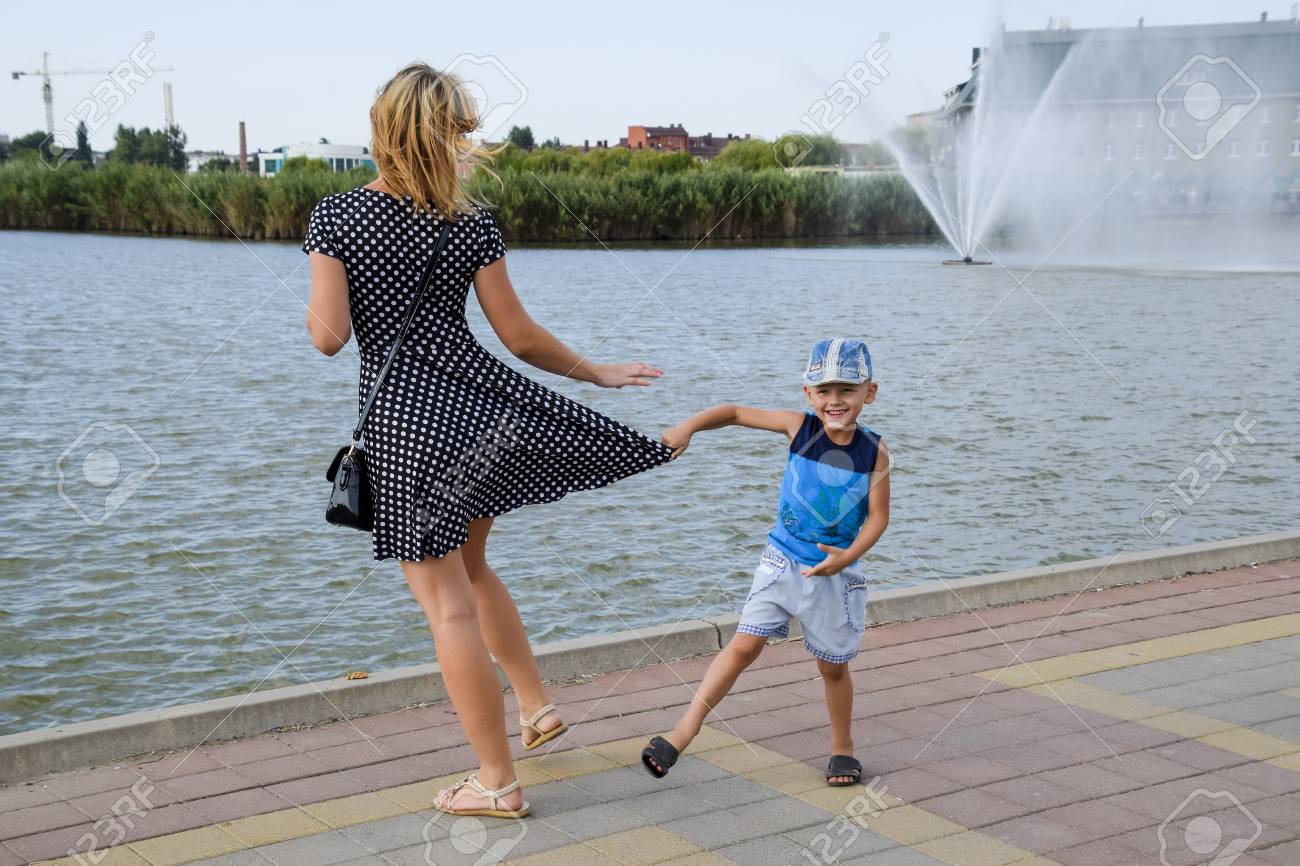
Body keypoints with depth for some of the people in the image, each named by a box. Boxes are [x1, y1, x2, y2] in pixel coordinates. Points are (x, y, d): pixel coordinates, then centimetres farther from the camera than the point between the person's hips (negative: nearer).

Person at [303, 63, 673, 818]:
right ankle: (538, 706, 34)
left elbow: (329, 336, -11)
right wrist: (598, 372, 15)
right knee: (468, 565, 28)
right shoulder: (471, 221, -3)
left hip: (400, 421, -3)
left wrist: (315, 309, 12)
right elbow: (522, 338, 0)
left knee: (447, 604, 3)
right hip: (475, 399, 3)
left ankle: (498, 782, 12)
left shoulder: (335, 217, -7)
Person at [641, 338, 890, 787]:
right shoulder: (798, 426, -8)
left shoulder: (874, 451, -11)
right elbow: (735, 412, -2)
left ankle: (842, 747, 33)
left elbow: (878, 515, -8)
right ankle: (683, 732, -3)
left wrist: (849, 555, -24)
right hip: (781, 561, 1)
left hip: (835, 571, 0)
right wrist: (689, 426, -16)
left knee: (833, 666, 12)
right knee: (743, 646, -6)